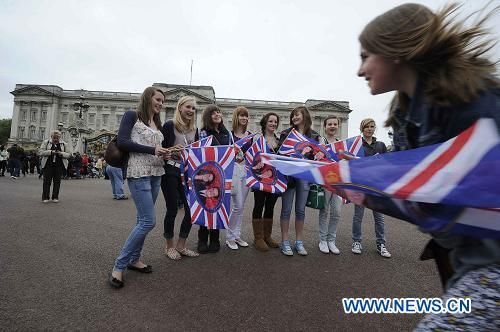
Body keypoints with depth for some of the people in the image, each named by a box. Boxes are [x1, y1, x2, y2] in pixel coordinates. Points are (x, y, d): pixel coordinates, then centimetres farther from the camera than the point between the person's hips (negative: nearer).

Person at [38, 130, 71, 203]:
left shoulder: (64, 144, 10)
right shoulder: (46, 142, 8)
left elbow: (68, 154, 8)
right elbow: (40, 152, 0)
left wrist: (61, 153, -11)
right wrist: (51, 152, -14)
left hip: (59, 165, 1)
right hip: (48, 165, -1)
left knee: (57, 181, 2)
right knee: (47, 181, -1)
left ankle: (55, 197, 11)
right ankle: (45, 197, 8)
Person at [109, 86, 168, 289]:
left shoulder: (158, 124, 18)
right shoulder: (132, 116, -1)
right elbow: (122, 141, -13)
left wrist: (166, 152, 0)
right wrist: (152, 150, -16)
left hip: (156, 174, 7)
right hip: (138, 173, -7)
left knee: (143, 219, 11)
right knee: (149, 221, -12)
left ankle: (134, 259, 25)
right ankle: (119, 266, 3)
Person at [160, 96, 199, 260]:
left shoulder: (194, 129, 13)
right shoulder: (169, 125, -5)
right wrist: (166, 154, -25)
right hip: (170, 172, -5)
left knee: (191, 208, 3)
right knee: (172, 209, 3)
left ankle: (181, 245, 22)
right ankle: (169, 246, 24)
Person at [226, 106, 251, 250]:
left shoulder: (250, 135, 13)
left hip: (247, 169, 5)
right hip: (234, 169, -5)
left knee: (240, 206, 11)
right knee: (237, 205, -6)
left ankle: (236, 235, 22)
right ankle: (229, 237, 11)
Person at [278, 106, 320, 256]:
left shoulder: (314, 135, 8)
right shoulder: (286, 133, 3)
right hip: (288, 174, -2)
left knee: (301, 210, 9)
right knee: (286, 209, 3)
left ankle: (299, 242, 22)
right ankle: (285, 242, 15)